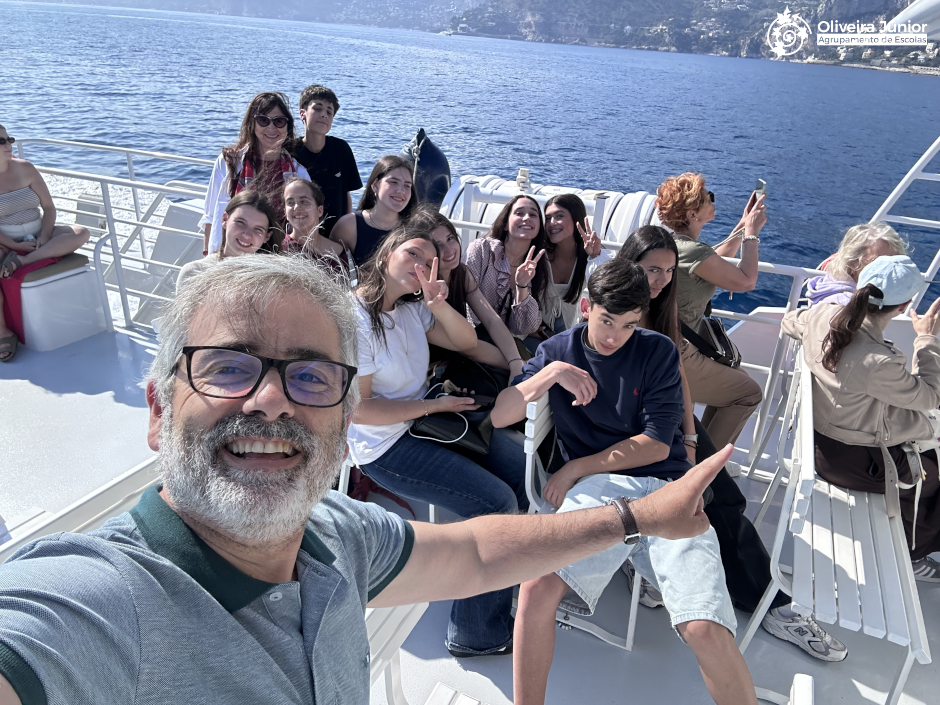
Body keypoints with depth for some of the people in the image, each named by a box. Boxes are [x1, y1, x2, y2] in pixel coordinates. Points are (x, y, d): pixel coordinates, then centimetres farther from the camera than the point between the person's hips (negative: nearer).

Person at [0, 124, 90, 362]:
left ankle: (24, 261, -29)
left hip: (37, 237, 3)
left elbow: (49, 207, 1)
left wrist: (44, 236, -13)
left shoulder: (25, 168, 1)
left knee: (82, 233, -20)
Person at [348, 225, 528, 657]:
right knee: (497, 502, -16)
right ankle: (475, 635, 2)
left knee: (524, 466, 1)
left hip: (427, 421, 8)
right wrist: (434, 405, -16)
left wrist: (437, 303, -13)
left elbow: (466, 342, 7)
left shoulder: (411, 308, 4)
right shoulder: (355, 319, -18)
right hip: (386, 446, -8)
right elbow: (357, 407, -20)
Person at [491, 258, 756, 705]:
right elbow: (499, 416, 5)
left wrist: (576, 468, 0)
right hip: (597, 489, 1)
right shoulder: (558, 350, 13)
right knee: (537, 588, -28)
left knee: (706, 629, -23)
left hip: (666, 488, 0)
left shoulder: (658, 351, 9)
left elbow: (656, 444, 2)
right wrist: (549, 375, -9)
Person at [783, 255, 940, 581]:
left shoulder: (823, 315, -16)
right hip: (849, 459, -8)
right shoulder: (878, 363, -35)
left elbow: (790, 322, 10)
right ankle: (910, 554, 40)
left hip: (819, 432, 8)